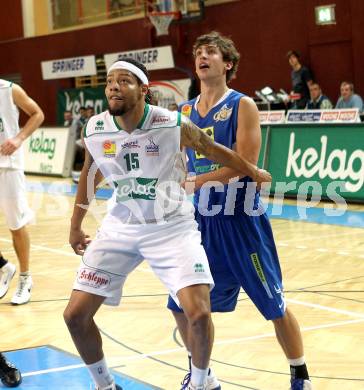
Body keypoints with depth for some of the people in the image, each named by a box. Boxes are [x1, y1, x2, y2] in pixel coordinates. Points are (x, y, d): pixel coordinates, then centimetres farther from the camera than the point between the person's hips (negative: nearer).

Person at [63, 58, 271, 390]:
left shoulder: (174, 125, -19)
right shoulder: (95, 130, -9)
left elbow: (213, 151, 1)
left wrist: (255, 173, 14)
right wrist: (76, 225, 20)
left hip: (171, 227, -3)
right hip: (121, 227, 4)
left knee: (199, 313, -19)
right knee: (75, 315, -2)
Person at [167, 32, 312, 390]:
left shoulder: (242, 106, -7)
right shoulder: (184, 112, 9)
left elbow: (245, 163, -17)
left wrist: (196, 182, -24)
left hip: (241, 220, -5)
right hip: (201, 219, 5)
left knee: (275, 306, 2)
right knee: (181, 305, 7)